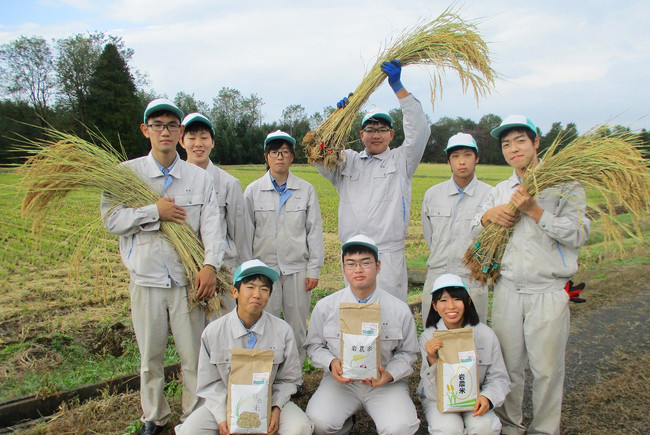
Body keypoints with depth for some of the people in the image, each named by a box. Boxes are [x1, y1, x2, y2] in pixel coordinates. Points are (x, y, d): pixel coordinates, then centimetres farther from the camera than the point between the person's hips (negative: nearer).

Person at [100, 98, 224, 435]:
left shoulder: (199, 177, 2)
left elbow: (211, 225, -5)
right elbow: (111, 219, -7)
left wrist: (210, 264, -18)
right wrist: (154, 211, -15)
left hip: (188, 279, 0)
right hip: (146, 278, 1)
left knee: (193, 353, 7)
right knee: (150, 355, 14)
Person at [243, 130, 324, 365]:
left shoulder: (306, 190, 3)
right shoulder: (253, 190, 4)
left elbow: (315, 230, 4)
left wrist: (314, 269, 0)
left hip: (297, 269, 0)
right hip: (264, 268, 0)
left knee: (297, 327, 7)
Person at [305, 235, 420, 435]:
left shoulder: (400, 310, -4)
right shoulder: (324, 307, -3)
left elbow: (408, 352, 6)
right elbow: (314, 345, 8)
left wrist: (390, 374, -13)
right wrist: (331, 363, -13)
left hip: (385, 383, 0)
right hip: (341, 381, 1)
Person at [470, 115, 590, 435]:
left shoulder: (563, 185, -1)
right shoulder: (500, 190, 14)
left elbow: (579, 234, -12)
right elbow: (474, 232, 17)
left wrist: (534, 211, -17)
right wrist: (488, 215, -4)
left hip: (548, 292, -4)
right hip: (507, 290, 4)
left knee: (547, 368, 4)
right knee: (507, 364, 11)